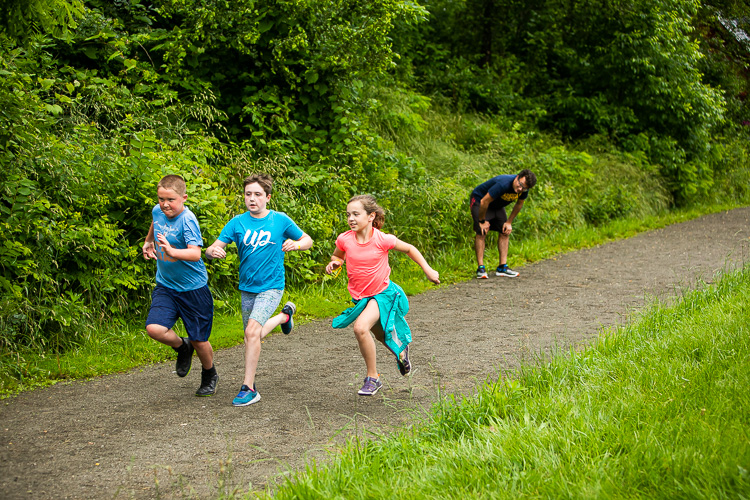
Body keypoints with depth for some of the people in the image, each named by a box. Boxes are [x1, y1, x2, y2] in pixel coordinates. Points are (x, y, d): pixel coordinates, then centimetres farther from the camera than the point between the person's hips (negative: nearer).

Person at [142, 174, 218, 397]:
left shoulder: (187, 220, -22)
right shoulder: (157, 211, -1)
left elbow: (195, 253, -35)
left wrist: (171, 251, -49)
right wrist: (148, 242, 17)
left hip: (193, 289, -5)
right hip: (165, 286, 5)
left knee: (199, 341, 5)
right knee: (154, 328, -18)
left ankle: (210, 375, 36)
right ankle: (182, 348, 15)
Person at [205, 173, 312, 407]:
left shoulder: (280, 220, -6)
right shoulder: (237, 223, -2)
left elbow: (307, 240, 6)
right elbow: (211, 249, -6)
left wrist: (295, 244, -16)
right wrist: (213, 251, -31)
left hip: (271, 286, -4)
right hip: (247, 288, 4)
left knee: (252, 331, -22)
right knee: (253, 336, 16)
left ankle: (249, 388, -15)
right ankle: (284, 315, 46)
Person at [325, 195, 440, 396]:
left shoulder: (382, 240, -20)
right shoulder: (344, 239, -13)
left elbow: (409, 249, -3)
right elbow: (338, 256, 10)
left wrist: (428, 270, -3)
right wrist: (334, 263, -14)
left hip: (382, 293, -5)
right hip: (360, 297, 5)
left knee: (361, 327, -28)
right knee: (381, 336, 23)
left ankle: (372, 377, -12)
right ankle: (400, 351, 58)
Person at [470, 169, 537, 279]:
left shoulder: (524, 190, -19)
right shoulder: (503, 184, -40)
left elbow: (519, 204, 4)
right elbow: (484, 202, -32)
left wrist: (509, 222, 2)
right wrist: (482, 221, -21)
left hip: (497, 205, 7)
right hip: (479, 200, -7)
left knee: (505, 232, -1)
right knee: (481, 232, -19)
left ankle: (502, 267, 1)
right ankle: (480, 268, -18)